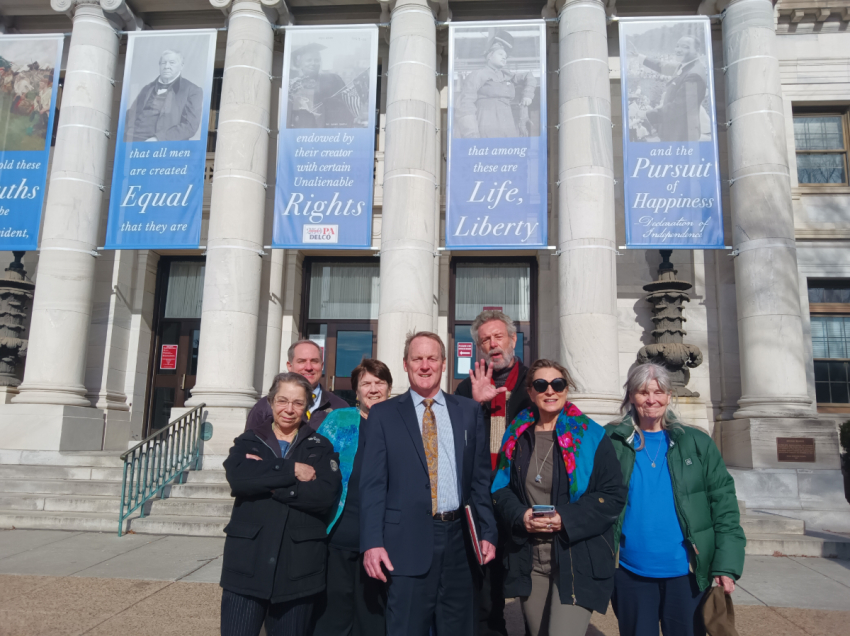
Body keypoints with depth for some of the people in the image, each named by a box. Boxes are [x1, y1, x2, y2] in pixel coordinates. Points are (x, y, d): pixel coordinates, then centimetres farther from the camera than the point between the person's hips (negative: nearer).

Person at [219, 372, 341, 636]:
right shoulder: (248, 441, 10)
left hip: (298, 566, 0)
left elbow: (326, 494, -10)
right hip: (248, 562, 0)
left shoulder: (320, 447, 7)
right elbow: (237, 477, -12)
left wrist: (268, 482, -11)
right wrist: (291, 471, -13)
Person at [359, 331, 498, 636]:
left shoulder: (469, 411, 8)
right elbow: (373, 484, -2)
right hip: (408, 542, -2)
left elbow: (481, 478, 8)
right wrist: (372, 543, -10)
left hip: (460, 540, 3)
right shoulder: (383, 414, 2)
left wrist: (487, 532, 2)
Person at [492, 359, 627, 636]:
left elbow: (614, 495, -5)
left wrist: (568, 519, -16)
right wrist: (520, 515, -10)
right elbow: (500, 490, 11)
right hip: (528, 563, 4)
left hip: (577, 561, -3)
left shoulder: (590, 436, -4)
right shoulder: (516, 437, 7)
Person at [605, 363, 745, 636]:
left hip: (686, 574, 0)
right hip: (632, 574, 0)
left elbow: (724, 506, 0)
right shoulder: (613, 442, -1)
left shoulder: (697, 443, 1)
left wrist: (727, 566, -7)